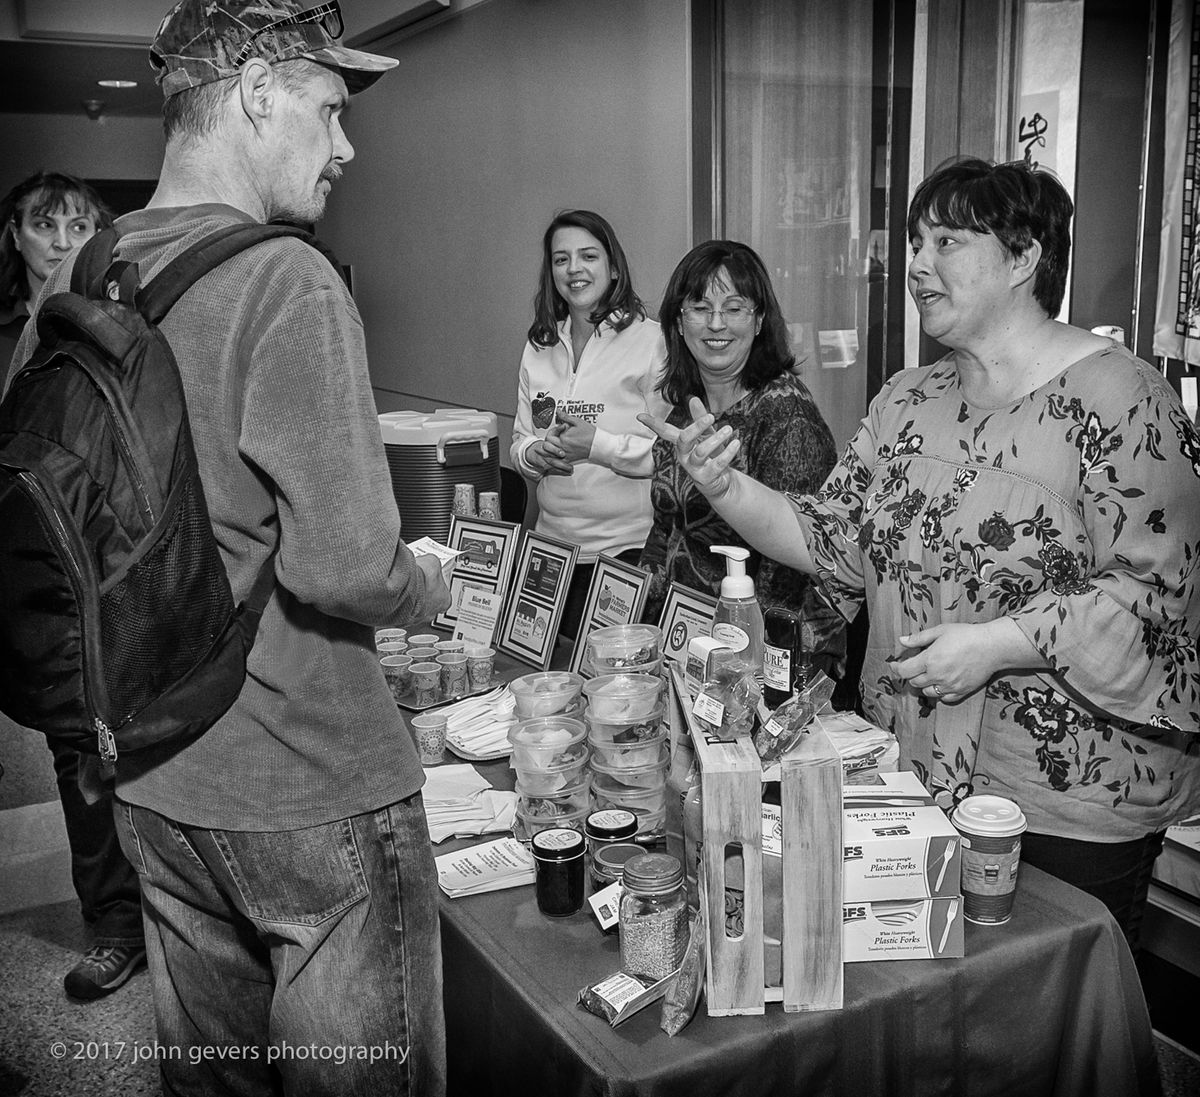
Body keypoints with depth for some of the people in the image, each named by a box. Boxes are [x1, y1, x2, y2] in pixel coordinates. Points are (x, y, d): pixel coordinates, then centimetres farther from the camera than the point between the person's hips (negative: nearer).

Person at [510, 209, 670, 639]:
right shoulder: (539, 348, 11)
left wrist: (599, 445, -19)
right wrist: (537, 453, -6)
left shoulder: (649, 339, -7)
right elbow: (518, 445, 15)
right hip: (554, 548, 5)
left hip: (628, 551, -5)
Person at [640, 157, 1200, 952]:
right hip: (911, 775, 6)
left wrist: (994, 644, -25)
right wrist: (728, 489, -9)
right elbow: (832, 540, 6)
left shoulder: (1117, 399, -13)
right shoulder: (907, 402, 8)